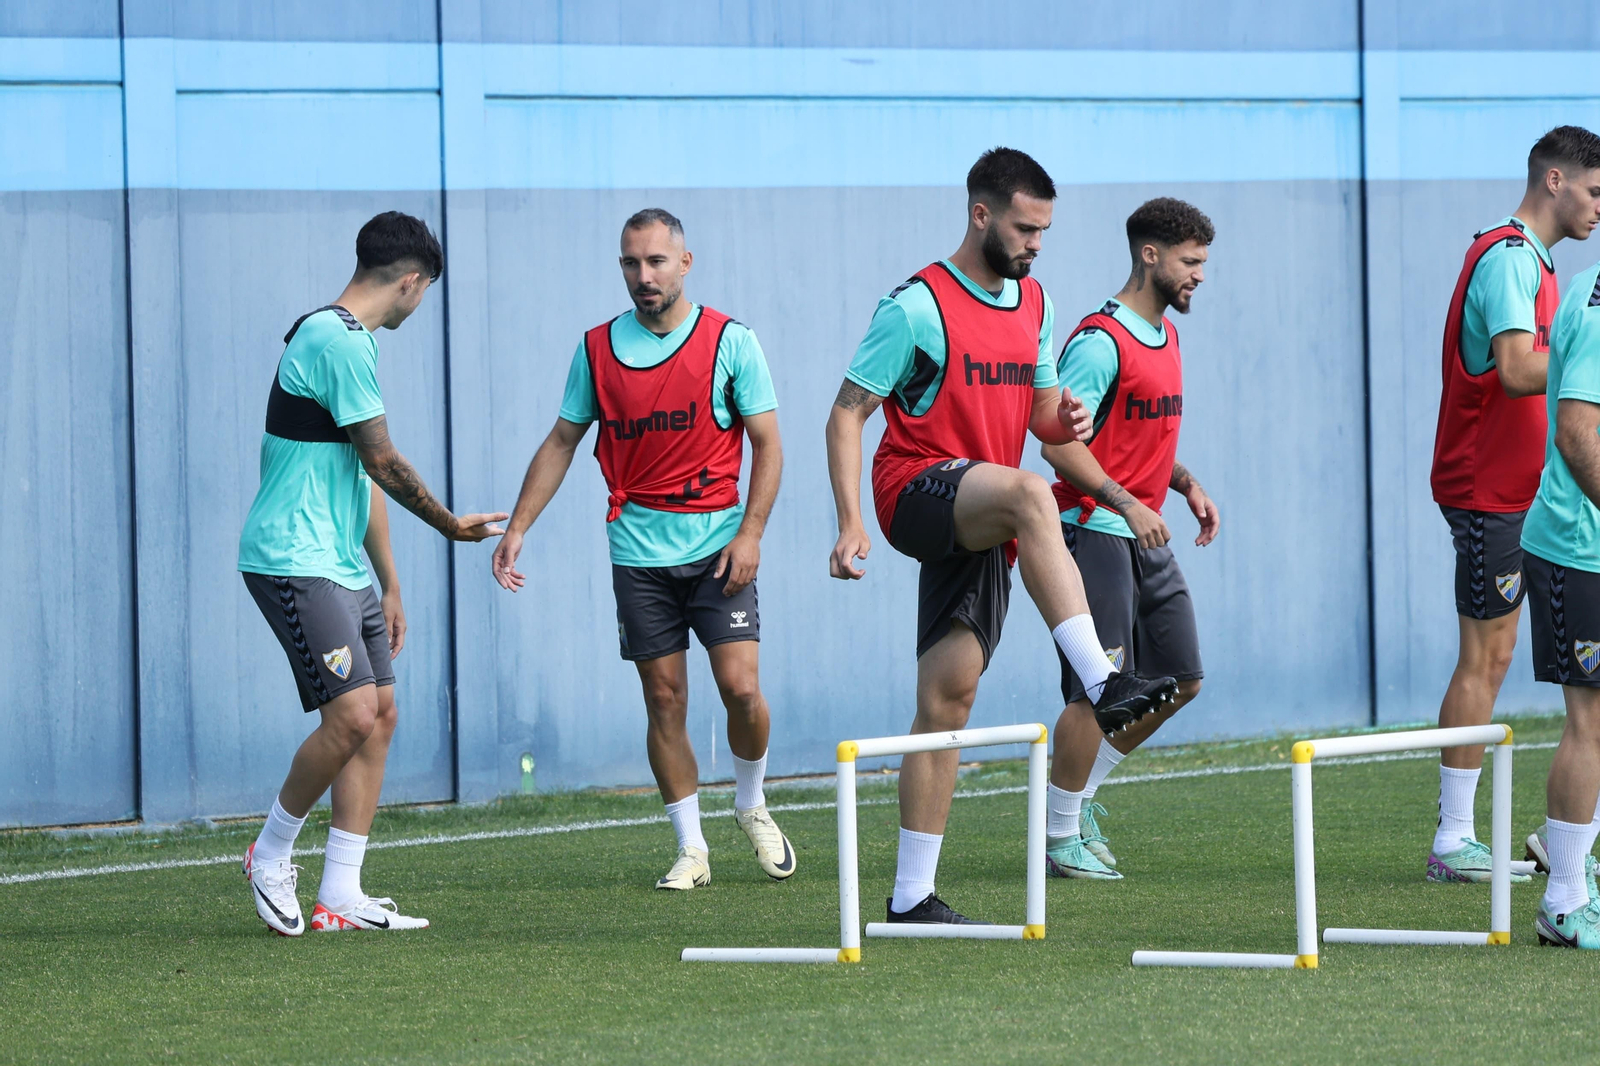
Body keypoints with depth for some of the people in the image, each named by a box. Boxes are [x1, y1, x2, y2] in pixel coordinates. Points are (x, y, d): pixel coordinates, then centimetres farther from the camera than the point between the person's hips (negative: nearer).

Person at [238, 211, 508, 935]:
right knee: (352, 713, -17)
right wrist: (451, 525, 4)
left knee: (378, 715, 6)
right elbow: (384, 463, -12)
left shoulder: (347, 339, 18)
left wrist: (389, 584, 25)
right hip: (294, 560, -11)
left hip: (343, 565, 11)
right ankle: (271, 857, 3)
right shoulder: (337, 340, -15)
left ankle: (340, 897, 8)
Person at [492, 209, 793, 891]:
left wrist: (750, 533, -10)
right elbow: (562, 442, 13)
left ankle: (751, 806, 16)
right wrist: (518, 527, 5)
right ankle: (691, 848, 10)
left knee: (741, 686, -11)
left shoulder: (729, 341, -2)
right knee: (664, 701, 1)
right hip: (639, 548, 2)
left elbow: (767, 444, 0)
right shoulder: (597, 349, 6)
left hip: (717, 541, -2)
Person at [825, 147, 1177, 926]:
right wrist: (851, 524, -16)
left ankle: (912, 895, 7)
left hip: (979, 530, 7)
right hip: (916, 489, -7)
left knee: (947, 700, 3)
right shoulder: (919, 306, -7)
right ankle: (1102, 685, -46)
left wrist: (1062, 421, -2)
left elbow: (1041, 409, 24)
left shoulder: (1031, 302, 14)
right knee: (1027, 493, -37)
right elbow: (847, 414, -6)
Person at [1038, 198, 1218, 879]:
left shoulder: (1164, 335, 14)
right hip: (1096, 531, -9)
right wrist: (1127, 503, -26)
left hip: (1147, 537, 9)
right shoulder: (1101, 341, -15)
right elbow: (1059, 442, -20)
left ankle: (1081, 795, 23)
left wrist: (1187, 485, 10)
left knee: (1180, 680, 10)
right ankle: (1060, 836, 4)